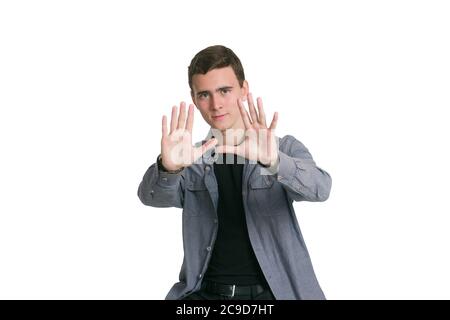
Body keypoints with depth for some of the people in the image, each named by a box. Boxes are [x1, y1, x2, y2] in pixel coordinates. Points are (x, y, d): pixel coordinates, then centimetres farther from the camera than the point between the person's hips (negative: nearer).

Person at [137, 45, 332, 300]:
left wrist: (273, 161, -36)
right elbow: (152, 196, -10)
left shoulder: (286, 149, 3)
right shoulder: (192, 159, 8)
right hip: (205, 292, 2)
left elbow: (320, 188, -16)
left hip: (274, 291, -1)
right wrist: (168, 167, -33)